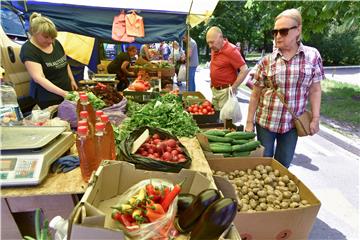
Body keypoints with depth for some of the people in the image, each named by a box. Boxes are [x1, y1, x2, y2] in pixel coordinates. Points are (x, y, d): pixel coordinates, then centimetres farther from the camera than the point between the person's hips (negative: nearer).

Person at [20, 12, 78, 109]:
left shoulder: (55, 43, 5)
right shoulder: (28, 50, -16)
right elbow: (39, 78, -25)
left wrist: (72, 80, 11)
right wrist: (62, 93, -33)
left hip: (67, 92, 6)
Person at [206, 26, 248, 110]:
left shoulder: (231, 50, -17)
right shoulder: (214, 49, 8)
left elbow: (244, 70, -20)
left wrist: (233, 88, -19)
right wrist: (212, 82, 13)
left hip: (226, 91, -8)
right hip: (215, 90, 8)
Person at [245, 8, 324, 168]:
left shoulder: (312, 56, -3)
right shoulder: (266, 61, -6)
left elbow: (315, 90, 2)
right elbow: (255, 94, -3)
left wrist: (315, 118, -2)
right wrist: (249, 122, -3)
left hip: (293, 123, 1)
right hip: (265, 121, 0)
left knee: (283, 164, 14)